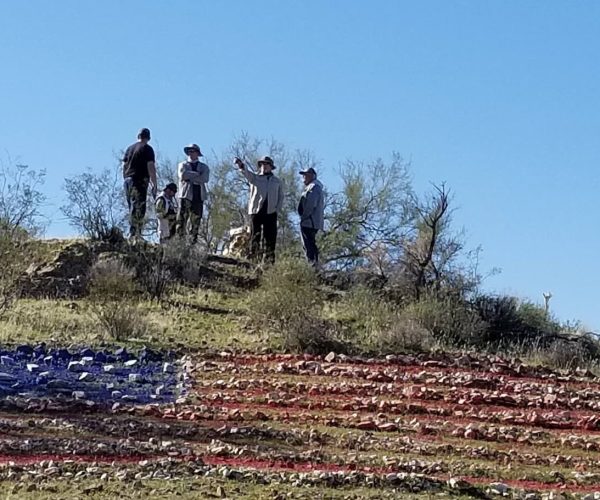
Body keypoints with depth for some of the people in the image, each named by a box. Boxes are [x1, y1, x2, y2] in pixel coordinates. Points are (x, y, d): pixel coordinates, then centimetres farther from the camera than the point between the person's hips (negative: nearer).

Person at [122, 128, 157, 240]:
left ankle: (133, 234, 12)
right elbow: (151, 167, -10)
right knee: (138, 208, -10)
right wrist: (154, 184, -9)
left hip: (128, 180, 7)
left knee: (132, 208, 13)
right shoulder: (147, 149, -3)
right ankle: (134, 234, -17)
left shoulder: (130, 148, 17)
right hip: (140, 180, -7)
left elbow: (124, 166, 18)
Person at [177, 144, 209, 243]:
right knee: (182, 217, -11)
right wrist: (197, 174, -4)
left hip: (199, 195, 1)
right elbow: (183, 175, -6)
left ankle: (194, 240, 1)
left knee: (196, 219, -2)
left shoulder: (204, 167, 17)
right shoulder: (183, 165, 17)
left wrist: (189, 177, -5)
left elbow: (205, 179, -3)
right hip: (186, 194, -1)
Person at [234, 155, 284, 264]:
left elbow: (281, 197, 18)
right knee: (255, 236, -3)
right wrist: (241, 165, -33)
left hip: (271, 213, 1)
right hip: (256, 211, -1)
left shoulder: (277, 181, 15)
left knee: (270, 237, -2)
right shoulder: (255, 177, 9)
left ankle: (269, 261, -1)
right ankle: (254, 258, -4)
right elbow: (246, 173, -11)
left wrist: (278, 209, 3)